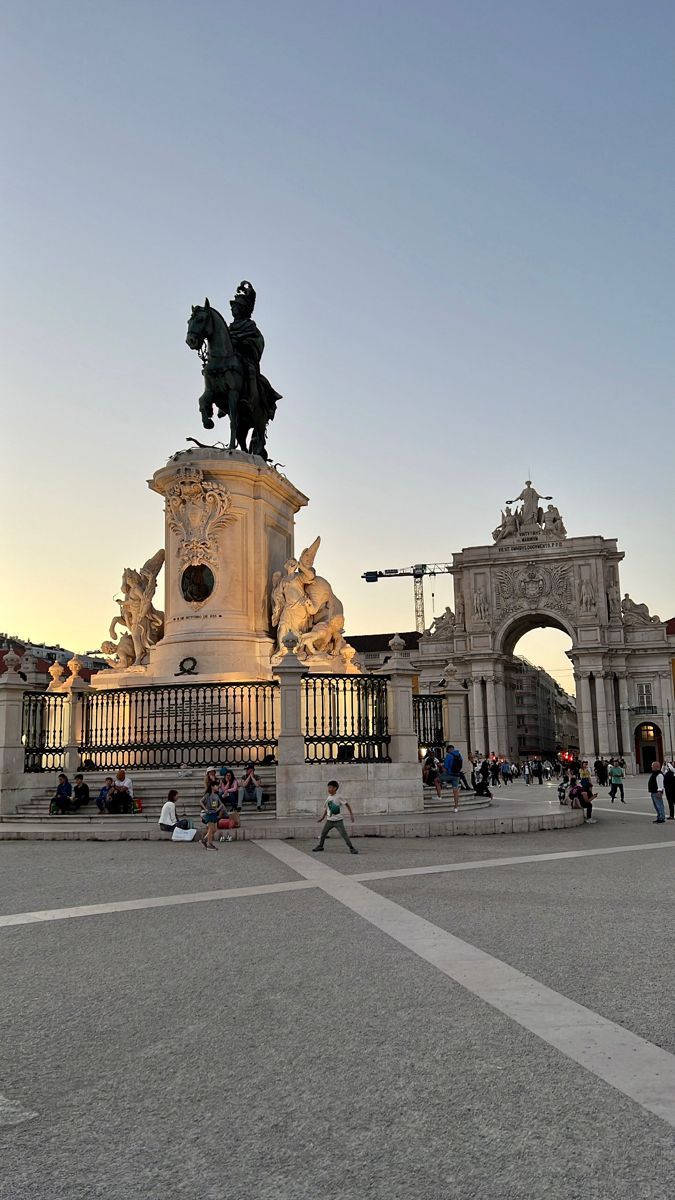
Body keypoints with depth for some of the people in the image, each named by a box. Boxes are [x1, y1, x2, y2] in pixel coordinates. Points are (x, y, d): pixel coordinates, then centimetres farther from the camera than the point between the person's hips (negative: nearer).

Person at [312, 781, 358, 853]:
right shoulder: (328, 798, 5)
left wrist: (351, 815, -16)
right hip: (329, 820, 6)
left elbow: (347, 804, -10)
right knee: (323, 832, 12)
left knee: (344, 834, -12)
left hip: (338, 820, -6)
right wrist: (322, 818, 15)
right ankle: (320, 846, 30)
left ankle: (351, 848, -4)